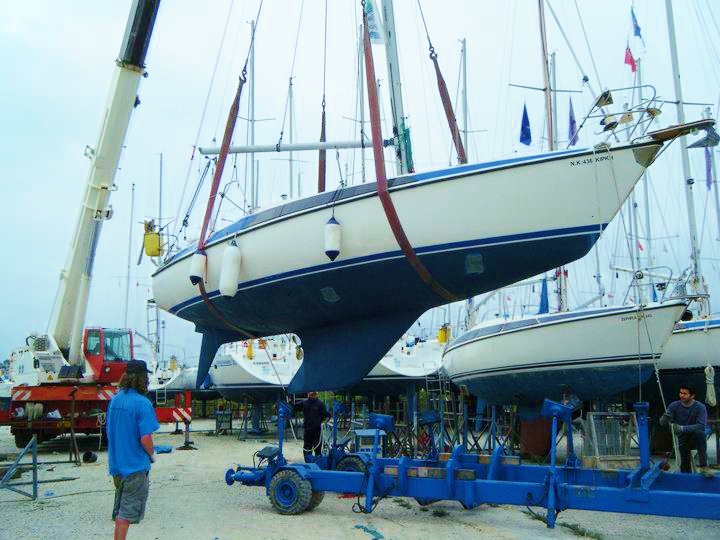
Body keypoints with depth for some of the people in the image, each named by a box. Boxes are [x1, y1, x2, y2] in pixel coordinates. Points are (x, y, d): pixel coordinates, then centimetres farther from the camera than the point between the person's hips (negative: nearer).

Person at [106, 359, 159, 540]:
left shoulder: (115, 399, 4)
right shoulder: (142, 403, -19)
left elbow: (108, 430, 13)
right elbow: (145, 438, -22)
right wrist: (152, 454, -3)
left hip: (116, 463, 7)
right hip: (135, 465, -7)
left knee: (119, 509, 20)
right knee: (127, 512, 2)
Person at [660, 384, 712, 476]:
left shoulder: (700, 407, -15)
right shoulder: (674, 405, -8)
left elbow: (701, 426, -27)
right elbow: (662, 422, -14)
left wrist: (682, 428, -39)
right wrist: (665, 417, -38)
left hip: (696, 438, -2)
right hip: (683, 439, 2)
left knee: (699, 432, -36)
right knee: (685, 470, -10)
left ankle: (703, 466, -31)